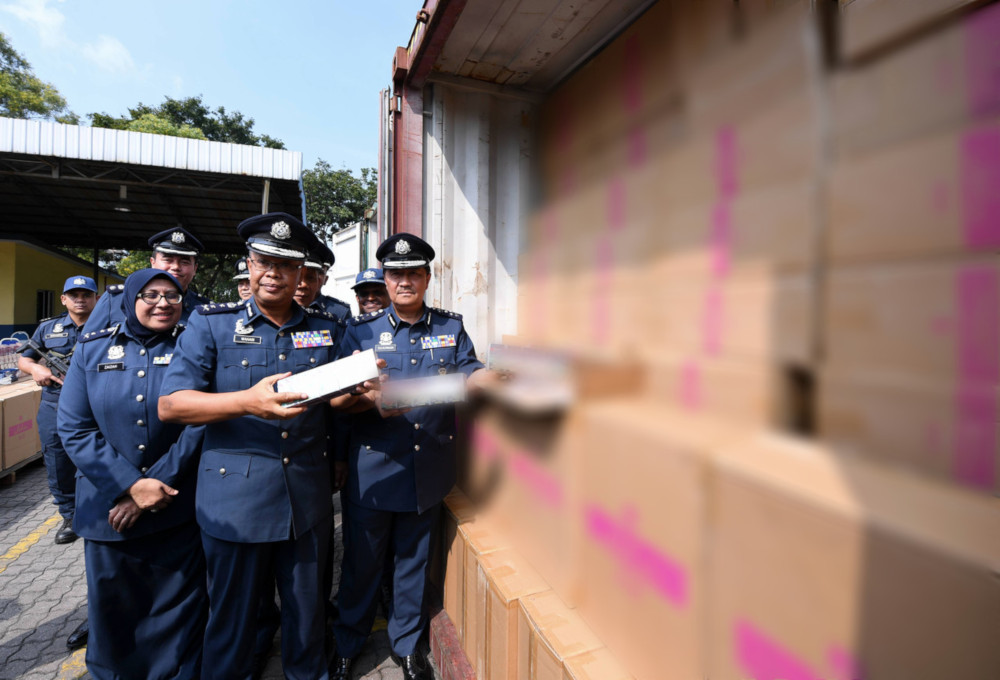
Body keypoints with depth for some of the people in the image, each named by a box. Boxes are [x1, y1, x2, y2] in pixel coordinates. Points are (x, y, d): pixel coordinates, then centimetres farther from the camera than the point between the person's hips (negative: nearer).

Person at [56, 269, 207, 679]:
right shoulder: (92, 349, 1)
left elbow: (199, 424, -10)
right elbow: (74, 428, -4)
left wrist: (156, 484, -15)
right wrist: (130, 485, -14)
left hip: (177, 512, -2)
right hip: (108, 509, 2)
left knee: (176, 612, 11)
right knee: (111, 609, 20)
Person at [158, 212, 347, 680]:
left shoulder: (326, 329, 5)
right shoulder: (211, 324, -2)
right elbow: (170, 405, -10)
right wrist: (247, 401, -26)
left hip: (307, 497, 3)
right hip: (235, 497, -2)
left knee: (307, 610, 19)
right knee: (232, 618, 15)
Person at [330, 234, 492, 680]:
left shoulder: (450, 327, 4)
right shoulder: (361, 329, -2)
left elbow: (469, 374, -4)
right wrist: (371, 399, -28)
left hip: (427, 470, 2)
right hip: (372, 470, -1)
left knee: (414, 559, 19)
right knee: (362, 559, 16)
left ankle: (406, 643, 43)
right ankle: (347, 643, 43)